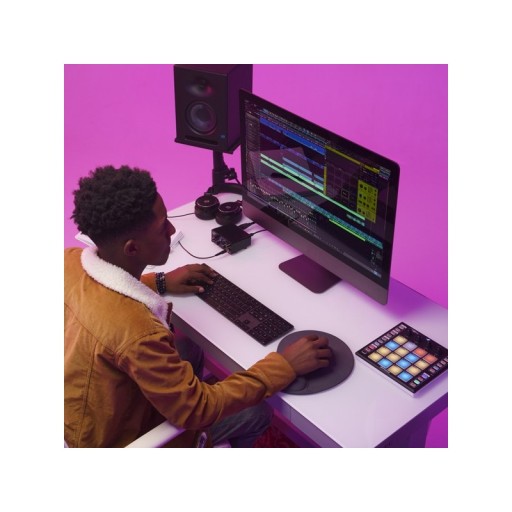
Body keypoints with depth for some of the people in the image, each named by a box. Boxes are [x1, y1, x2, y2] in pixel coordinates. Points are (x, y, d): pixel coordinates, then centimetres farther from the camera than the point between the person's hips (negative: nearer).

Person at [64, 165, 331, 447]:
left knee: (189, 347, 24)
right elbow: (198, 409, -28)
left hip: (79, 405, 7)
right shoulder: (134, 332, -42)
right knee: (256, 413, 10)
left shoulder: (69, 259, -19)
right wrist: (284, 365, -23)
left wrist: (159, 282, 8)